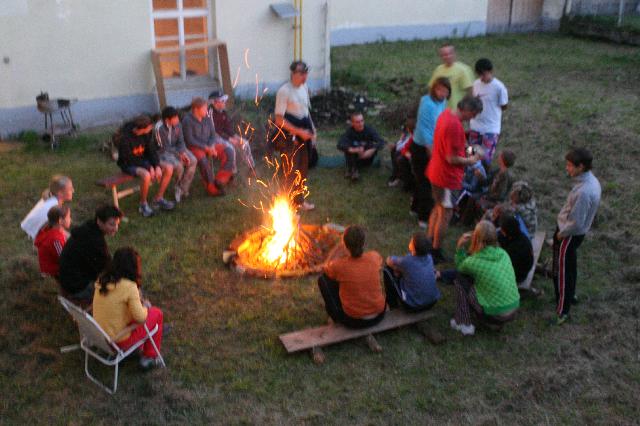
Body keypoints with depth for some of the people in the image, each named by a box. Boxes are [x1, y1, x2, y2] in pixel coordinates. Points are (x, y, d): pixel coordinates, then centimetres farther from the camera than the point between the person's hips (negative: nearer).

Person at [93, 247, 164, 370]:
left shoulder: (103, 279, -3)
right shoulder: (129, 286, -25)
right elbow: (140, 318, -21)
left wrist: (138, 301, 6)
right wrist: (145, 306, -1)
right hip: (119, 340, -7)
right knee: (157, 314, 12)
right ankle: (150, 357, 22)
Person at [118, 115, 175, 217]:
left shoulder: (146, 134, -9)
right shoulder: (124, 137, -26)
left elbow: (151, 150, 0)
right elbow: (129, 159, -22)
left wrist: (157, 166, -15)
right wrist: (149, 168, -25)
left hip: (143, 160, 7)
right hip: (129, 165, -7)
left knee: (169, 168, -10)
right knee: (146, 175, -37)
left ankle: (158, 199, 3)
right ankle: (143, 205, -14)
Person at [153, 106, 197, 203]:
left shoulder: (177, 124, -8)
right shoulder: (159, 128, -25)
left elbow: (181, 142, -1)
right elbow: (163, 148, -20)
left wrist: (183, 153, -19)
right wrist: (179, 155, -19)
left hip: (176, 149, 6)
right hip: (163, 152, -6)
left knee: (193, 161, -16)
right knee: (178, 165, -31)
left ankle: (181, 189, -8)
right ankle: (179, 186, 2)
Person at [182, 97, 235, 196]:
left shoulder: (207, 119, 11)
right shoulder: (187, 121, -8)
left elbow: (213, 135, 10)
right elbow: (190, 140, -15)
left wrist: (211, 146, -12)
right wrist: (206, 148, -21)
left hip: (209, 146, 6)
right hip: (195, 147, -6)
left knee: (229, 152, -16)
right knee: (203, 160, -37)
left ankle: (220, 180, -14)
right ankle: (212, 189, -26)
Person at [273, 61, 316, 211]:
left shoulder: (304, 88, 7)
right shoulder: (284, 91, -16)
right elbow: (279, 120, -18)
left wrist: (312, 130, 10)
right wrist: (299, 132, -19)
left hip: (304, 135, 7)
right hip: (289, 137, -7)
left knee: (303, 170, 16)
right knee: (291, 171, -2)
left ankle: (300, 200, 31)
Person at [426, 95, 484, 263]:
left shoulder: (446, 114, 2)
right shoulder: (454, 126, -28)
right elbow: (452, 158, -25)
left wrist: (465, 146, 8)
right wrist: (470, 160, -10)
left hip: (436, 172, 10)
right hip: (447, 177, -10)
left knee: (438, 208, 24)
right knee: (445, 214, 5)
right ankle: (436, 252, 16)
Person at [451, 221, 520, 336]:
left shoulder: (473, 262, -16)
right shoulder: (503, 254, 0)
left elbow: (459, 268, 8)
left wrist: (460, 247, -5)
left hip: (494, 315, -6)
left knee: (459, 279, 3)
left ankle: (463, 324, 6)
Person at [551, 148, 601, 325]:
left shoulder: (583, 192, -34)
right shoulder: (592, 180, -3)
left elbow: (575, 223, -29)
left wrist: (561, 234, -12)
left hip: (569, 236, -9)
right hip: (576, 233, 9)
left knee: (562, 272, 3)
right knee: (569, 267, 27)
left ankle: (562, 311, 14)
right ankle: (570, 295, 47)